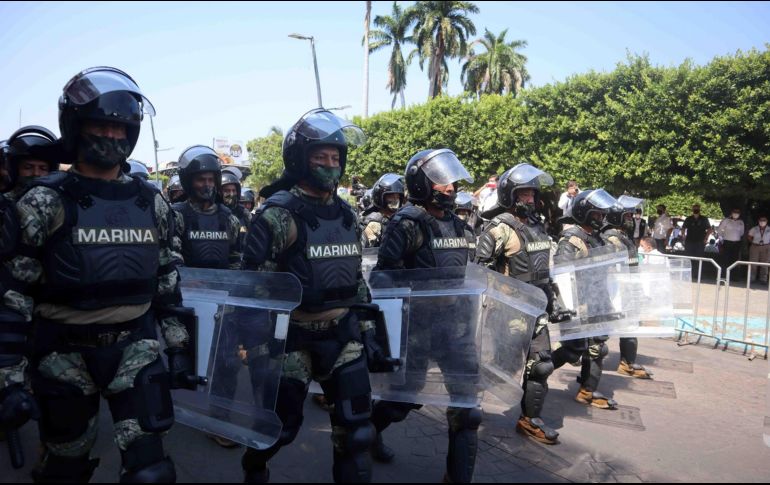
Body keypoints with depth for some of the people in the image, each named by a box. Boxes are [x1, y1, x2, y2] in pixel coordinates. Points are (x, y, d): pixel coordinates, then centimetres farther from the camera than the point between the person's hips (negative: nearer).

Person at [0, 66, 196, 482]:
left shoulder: (151, 203, 4)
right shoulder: (45, 202, -7)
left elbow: (167, 283, 8)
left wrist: (179, 349, 7)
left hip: (135, 348, 2)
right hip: (65, 354, -2)